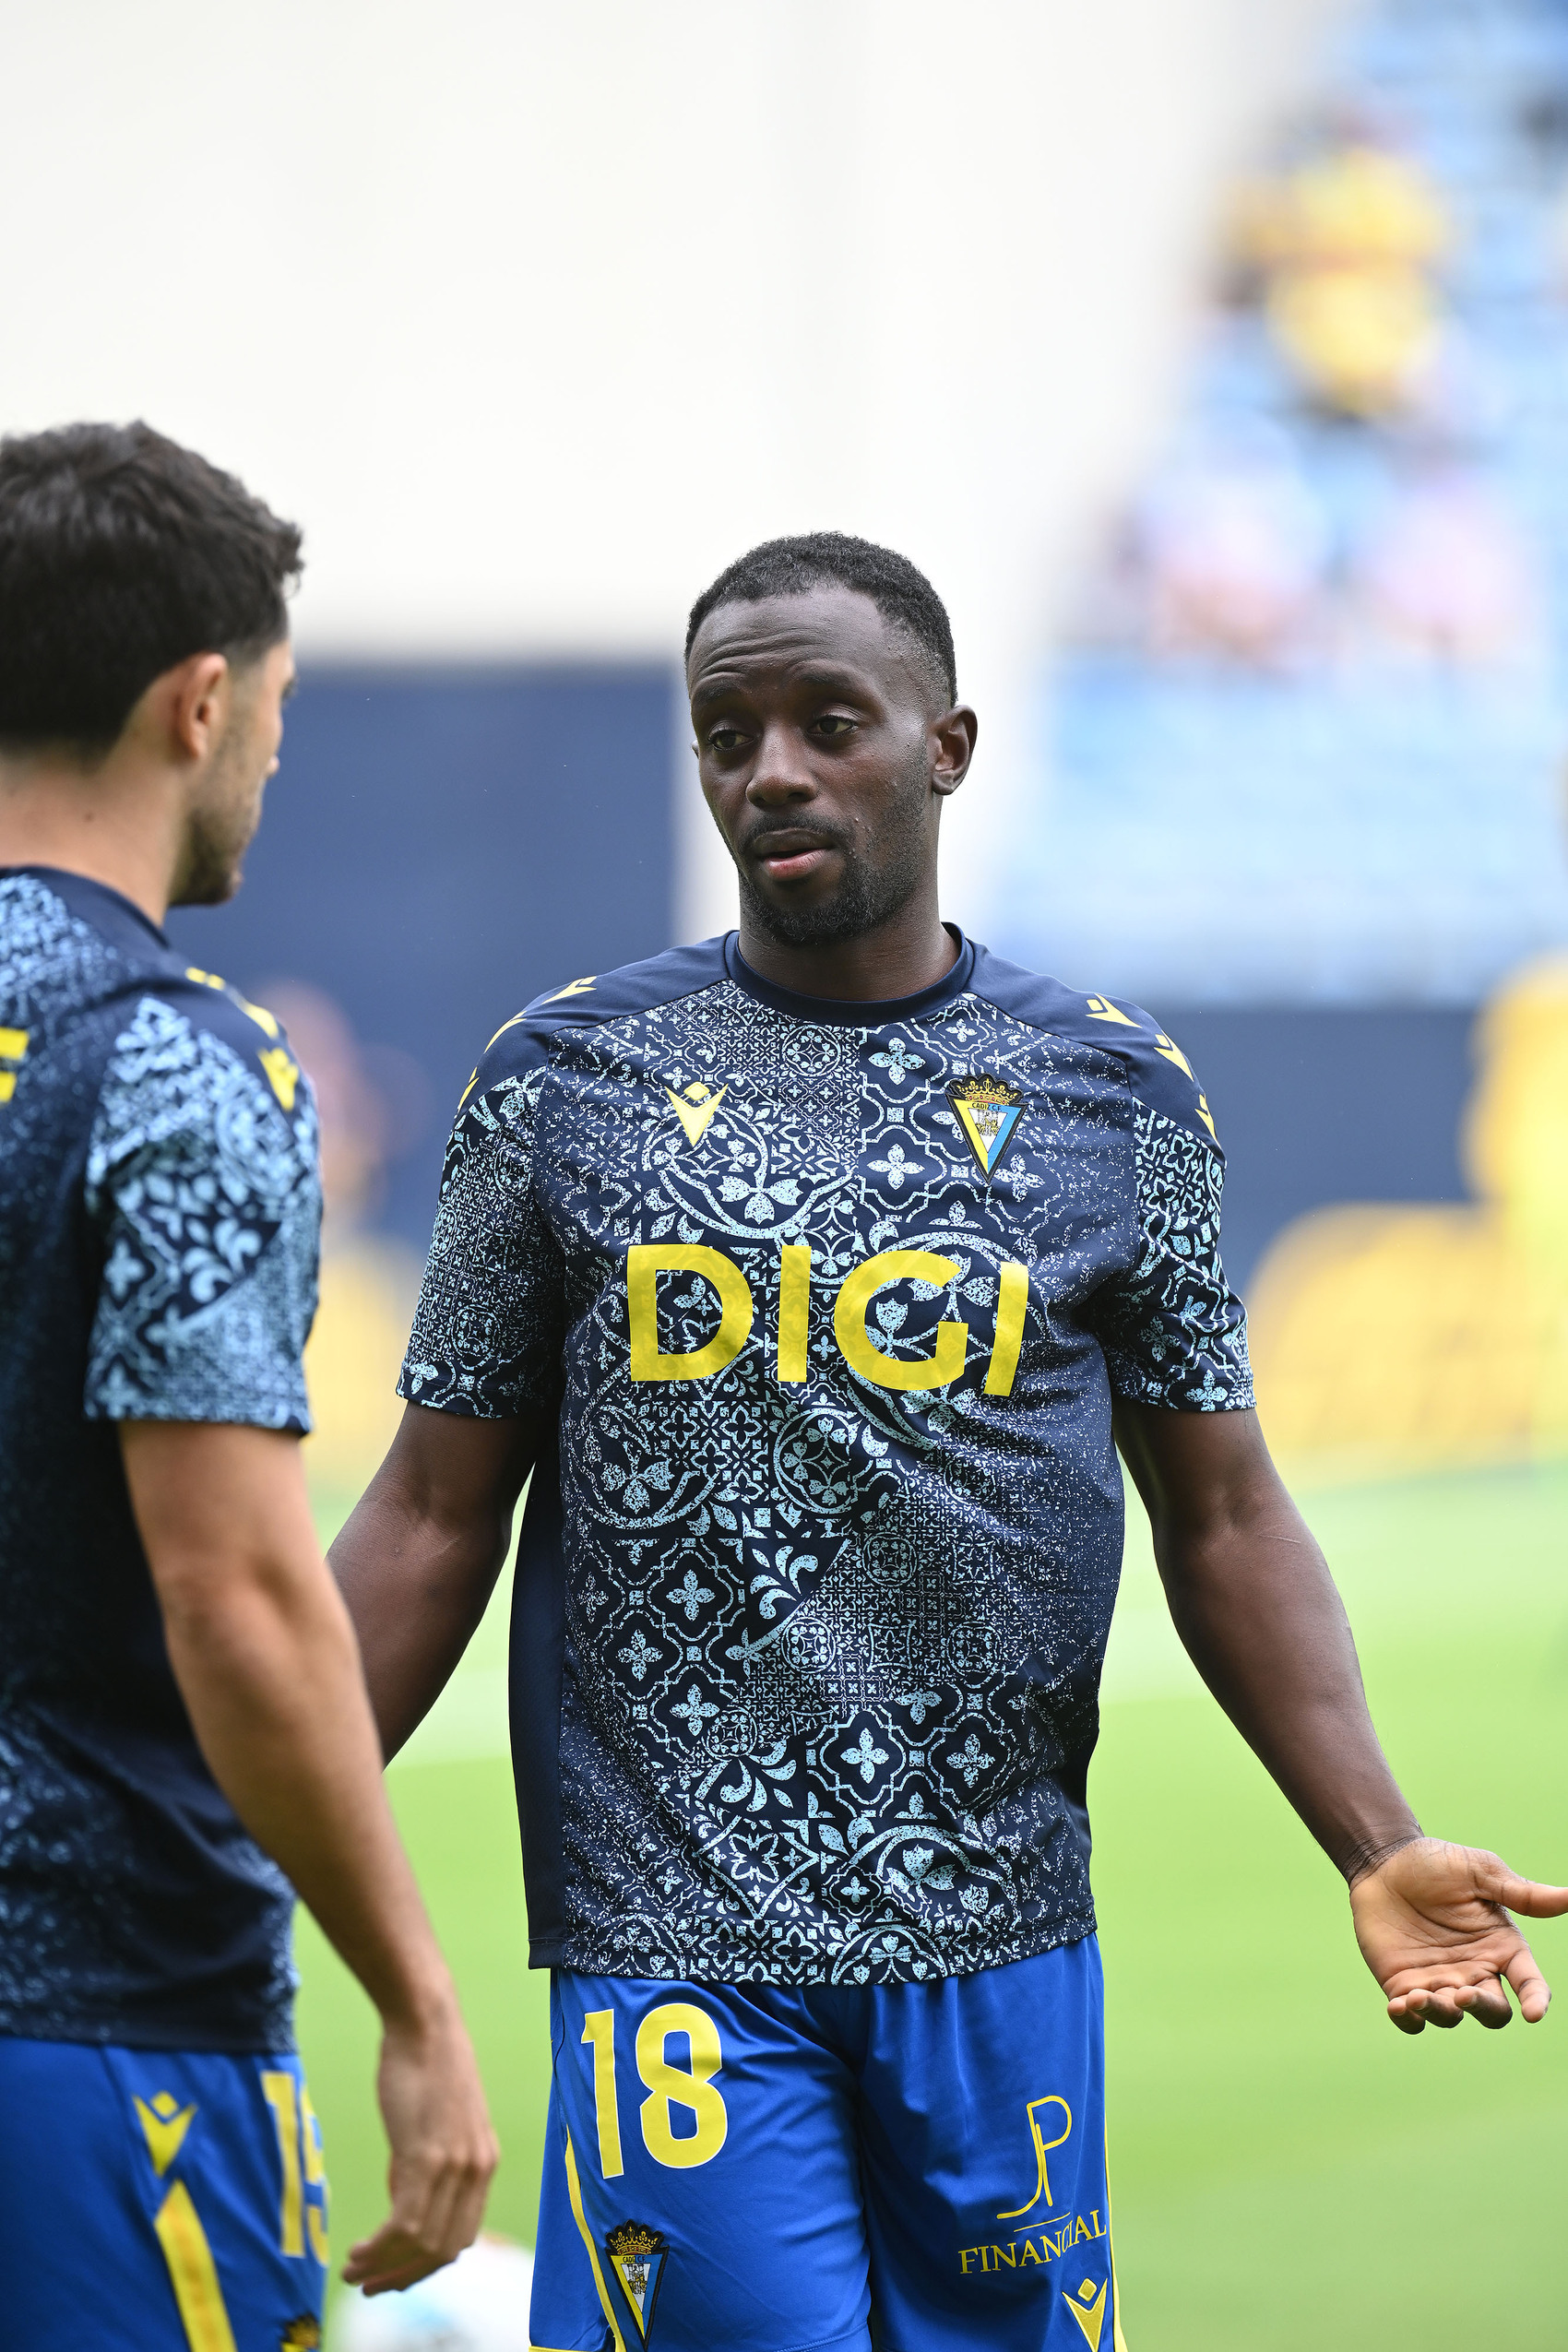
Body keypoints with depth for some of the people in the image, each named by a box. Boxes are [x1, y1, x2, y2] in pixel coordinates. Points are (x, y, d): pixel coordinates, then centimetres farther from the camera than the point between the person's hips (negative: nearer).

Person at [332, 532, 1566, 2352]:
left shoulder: (1113, 1092, 7)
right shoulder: (565, 1079, 5)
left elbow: (1221, 1518, 9)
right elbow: (435, 1520, 7)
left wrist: (1377, 1847, -3)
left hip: (1001, 1943, 1)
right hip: (675, 1944, -1)